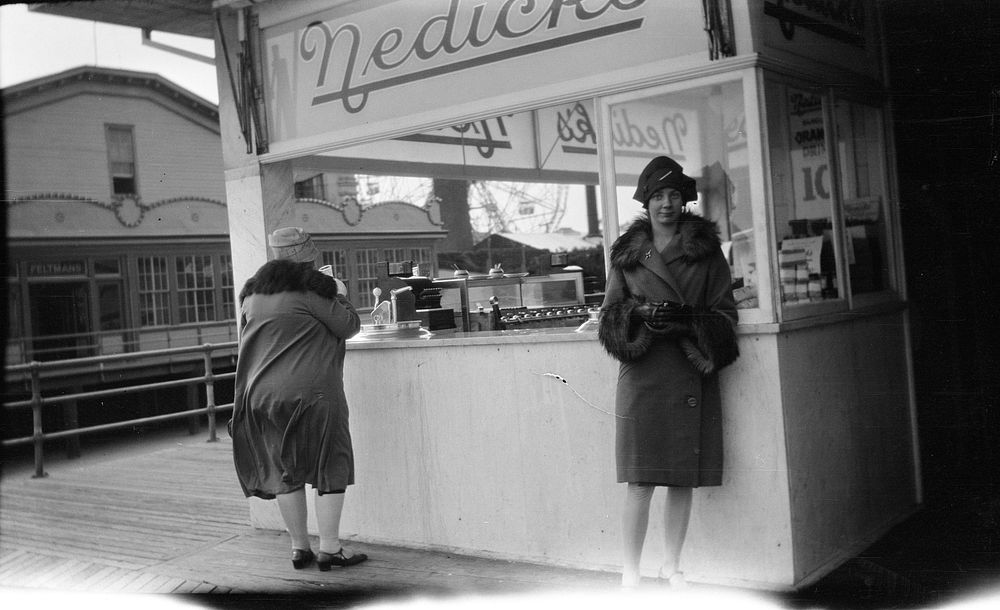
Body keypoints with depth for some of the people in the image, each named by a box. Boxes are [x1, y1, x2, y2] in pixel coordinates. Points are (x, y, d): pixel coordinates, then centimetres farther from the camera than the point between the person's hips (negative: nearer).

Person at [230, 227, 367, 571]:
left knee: (284, 472, 13)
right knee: (331, 466, 3)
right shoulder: (312, 289, -8)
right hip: (309, 391, -6)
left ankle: (299, 549, 18)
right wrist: (339, 296, 12)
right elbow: (349, 327, -6)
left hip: (260, 394, 6)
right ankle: (329, 549, 2)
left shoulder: (252, 295, 13)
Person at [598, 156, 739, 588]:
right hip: (642, 375, -1)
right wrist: (640, 313, -12)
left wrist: (686, 319, -12)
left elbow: (725, 313, 6)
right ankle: (630, 572, 9)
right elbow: (610, 315, 9)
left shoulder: (706, 251, 7)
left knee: (683, 481, 8)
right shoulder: (626, 253, 8)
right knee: (639, 483, -3)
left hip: (691, 377, 1)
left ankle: (672, 566, 24)